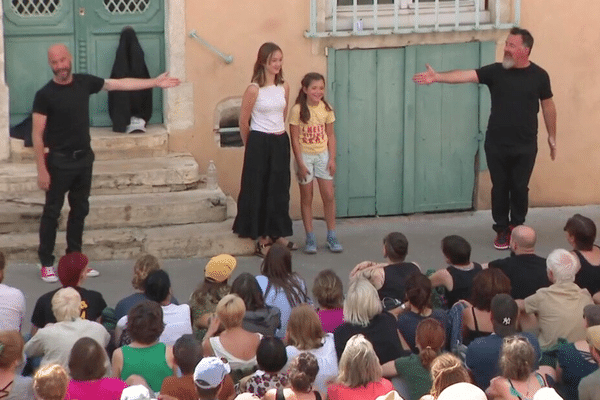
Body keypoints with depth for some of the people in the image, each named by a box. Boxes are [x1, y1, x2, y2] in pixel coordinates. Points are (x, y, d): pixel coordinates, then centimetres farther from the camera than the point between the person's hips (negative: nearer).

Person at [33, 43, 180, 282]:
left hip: (84, 158, 6)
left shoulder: (84, 82, 0)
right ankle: (46, 264, 7)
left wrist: (155, 83, 8)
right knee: (52, 212, 0)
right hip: (59, 161, -6)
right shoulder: (45, 95, -14)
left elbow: (120, 84, 8)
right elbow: (37, 135, -13)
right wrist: (42, 170, -17)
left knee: (80, 210, 13)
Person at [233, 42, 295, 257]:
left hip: (280, 143, 5)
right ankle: (261, 237, 8)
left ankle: (277, 233, 21)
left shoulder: (284, 87, 5)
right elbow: (243, 121, -4)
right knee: (259, 189, 1)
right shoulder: (254, 89, -11)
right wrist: (251, 145, 6)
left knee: (280, 190, 10)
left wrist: (279, 135, 16)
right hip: (259, 144, -5)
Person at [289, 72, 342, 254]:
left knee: (329, 196, 1)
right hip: (305, 156, -3)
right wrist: (301, 164, -13)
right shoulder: (297, 110, -12)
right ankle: (310, 238, 10)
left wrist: (332, 158, -2)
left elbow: (330, 135, 5)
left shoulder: (326, 109, 0)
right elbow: (295, 139, -10)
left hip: (322, 155, 3)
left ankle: (331, 236, 10)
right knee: (306, 198, 4)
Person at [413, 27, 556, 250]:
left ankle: (517, 229, 21)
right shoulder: (496, 71, -4)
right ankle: (502, 230, 19)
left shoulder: (538, 76, -3)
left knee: (519, 188, 5)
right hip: (496, 144, 1)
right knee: (499, 188, 7)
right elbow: (466, 75, -16)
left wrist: (552, 136, 11)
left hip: (525, 146, -1)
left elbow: (548, 106, 8)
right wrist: (437, 77, -31)